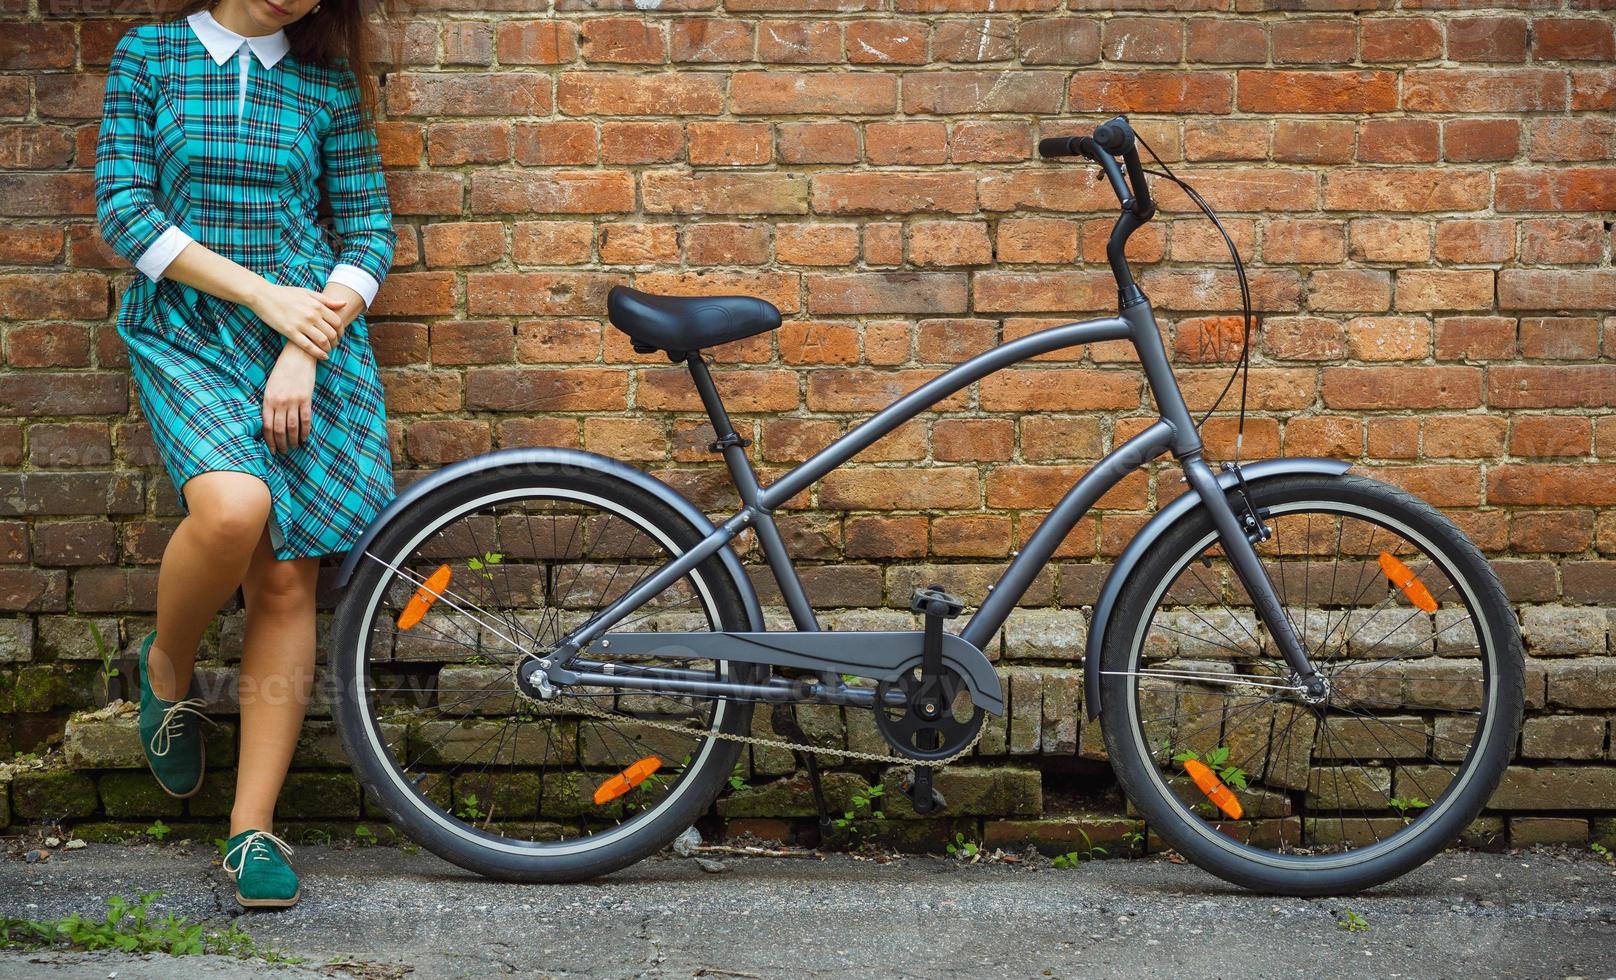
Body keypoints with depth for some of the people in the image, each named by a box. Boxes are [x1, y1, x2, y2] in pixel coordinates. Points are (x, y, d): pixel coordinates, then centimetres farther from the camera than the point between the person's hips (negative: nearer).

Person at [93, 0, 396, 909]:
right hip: (185, 332, -2)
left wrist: (305, 351, -8)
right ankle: (168, 668, 2)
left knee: (287, 582, -5)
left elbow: (370, 227, 7)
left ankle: (254, 826, 2)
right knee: (234, 507, -30)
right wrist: (262, 292, -12)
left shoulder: (328, 84, 8)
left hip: (309, 336, 2)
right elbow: (124, 208, -3)